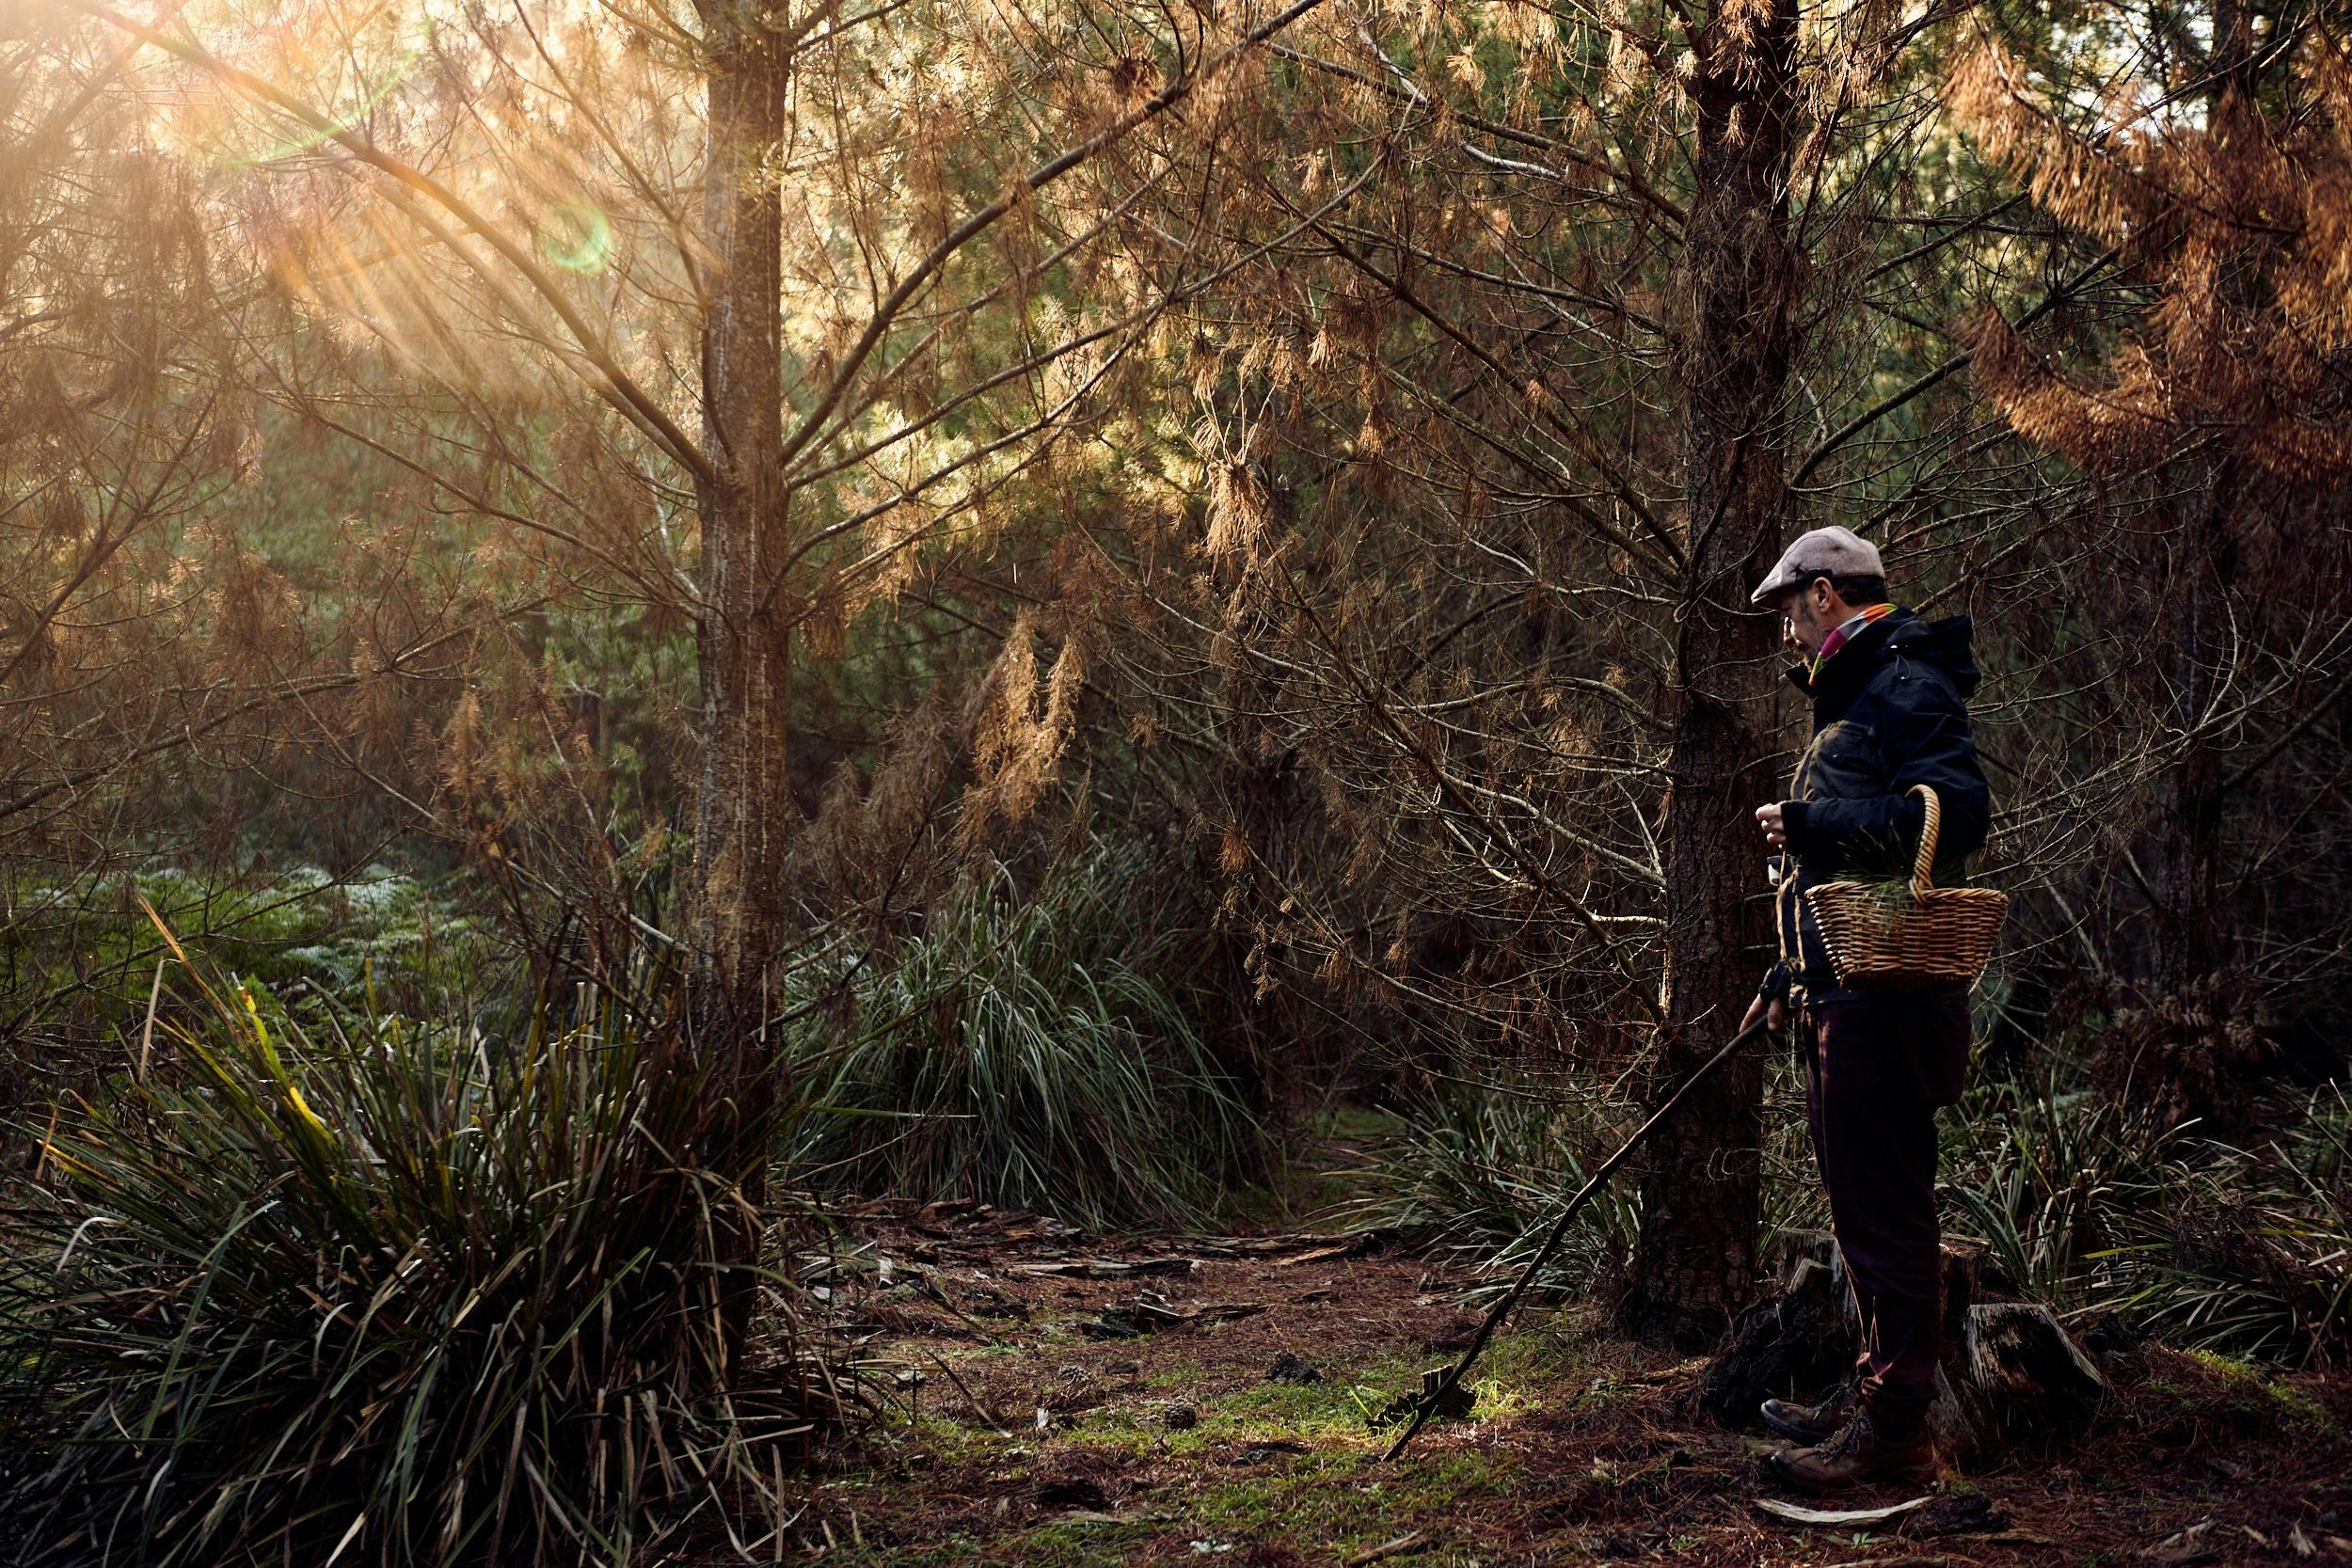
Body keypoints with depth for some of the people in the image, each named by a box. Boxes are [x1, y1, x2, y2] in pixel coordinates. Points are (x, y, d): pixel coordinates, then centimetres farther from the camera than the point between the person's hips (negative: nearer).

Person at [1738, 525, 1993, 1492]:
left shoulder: (1905, 689, -10)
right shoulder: (1857, 699, 23)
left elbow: (1957, 813, -26)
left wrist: (1810, 824, -24)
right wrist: (1791, 978, 27)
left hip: (1887, 1001, -11)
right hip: (1849, 998, 11)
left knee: (1885, 1212, -7)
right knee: (1863, 1204, 17)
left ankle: (1892, 1432, -1)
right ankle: (1874, 1395, 27)